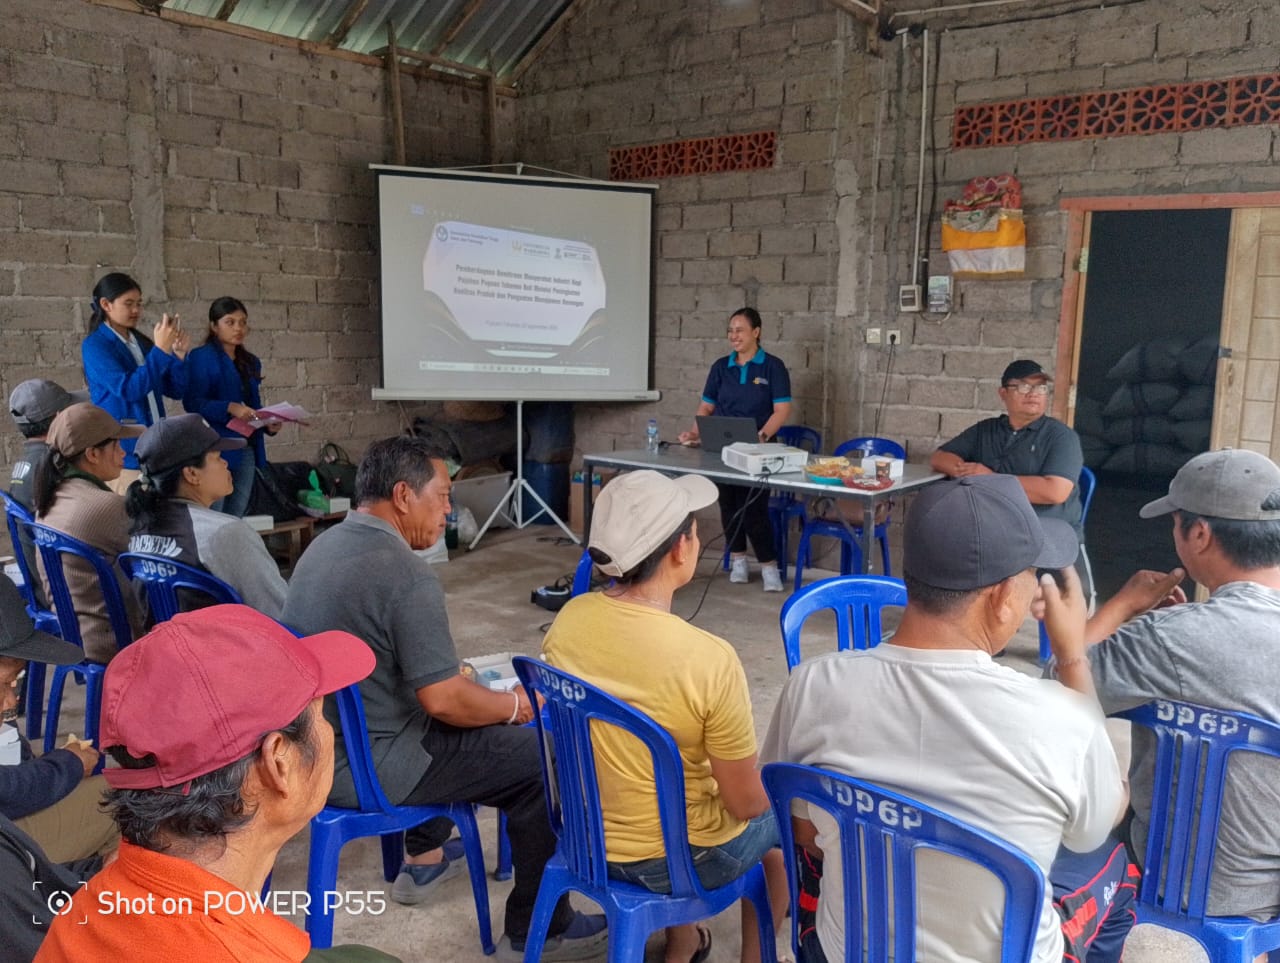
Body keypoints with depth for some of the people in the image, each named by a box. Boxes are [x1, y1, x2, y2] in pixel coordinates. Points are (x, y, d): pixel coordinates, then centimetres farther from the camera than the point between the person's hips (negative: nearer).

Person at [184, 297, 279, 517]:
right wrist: (229, 408, -26)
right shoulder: (201, 357, -4)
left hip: (246, 449, 7)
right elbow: (192, 402, -14)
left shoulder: (251, 362, 16)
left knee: (235, 519, 11)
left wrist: (268, 425, 2)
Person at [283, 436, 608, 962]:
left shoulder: (325, 545, 4)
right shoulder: (407, 573, -24)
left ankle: (423, 858, 41)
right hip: (363, 767, -9)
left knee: (440, 720, 32)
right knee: (540, 759, -2)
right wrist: (517, 705, -5)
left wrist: (452, 680, 19)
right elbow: (444, 701, -23)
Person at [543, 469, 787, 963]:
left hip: (585, 835, 5)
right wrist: (760, 798, 4)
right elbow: (744, 803, -19)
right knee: (775, 817, 26)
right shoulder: (708, 659, -31)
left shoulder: (569, 619, -14)